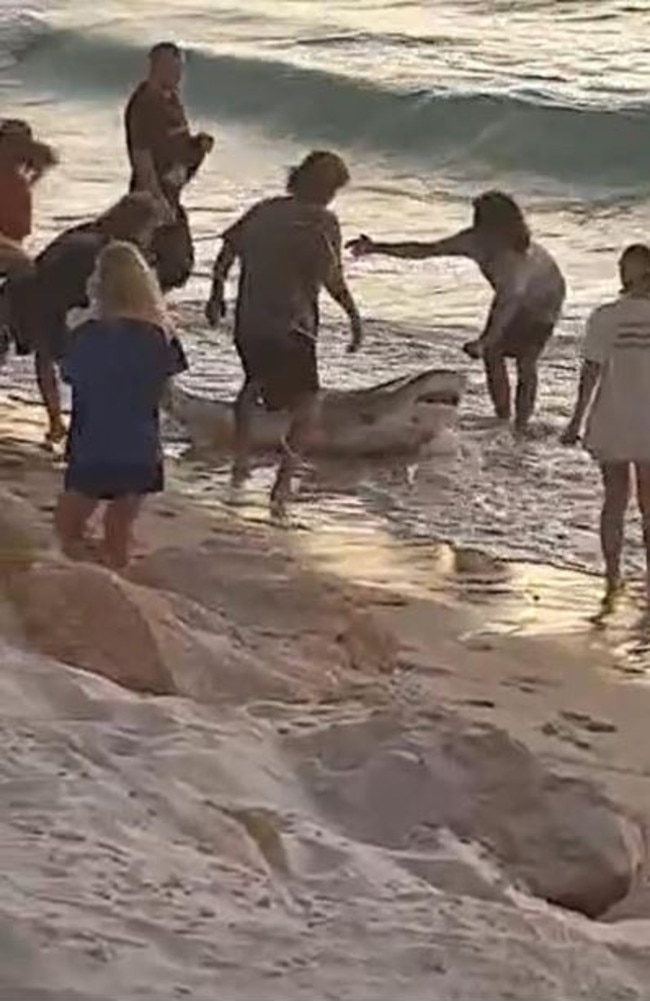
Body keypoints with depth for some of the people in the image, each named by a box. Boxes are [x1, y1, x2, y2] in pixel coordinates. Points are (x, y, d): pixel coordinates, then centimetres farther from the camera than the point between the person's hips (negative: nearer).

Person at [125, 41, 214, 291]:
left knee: (180, 265, 15)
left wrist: (197, 143, 2)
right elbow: (142, 158, -21)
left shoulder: (171, 98, 11)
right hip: (153, 196, -10)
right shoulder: (144, 105, -18)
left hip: (170, 194, 10)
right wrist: (159, 200, -24)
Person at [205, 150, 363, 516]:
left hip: (248, 321, 6)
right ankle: (284, 482, -11)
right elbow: (332, 279, -18)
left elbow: (226, 252, 12)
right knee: (307, 405, 4)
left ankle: (241, 463, 34)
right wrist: (355, 316, -8)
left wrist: (217, 295, 23)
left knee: (254, 383, 31)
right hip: (291, 327, -6)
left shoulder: (264, 210, 7)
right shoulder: (322, 221, -9)